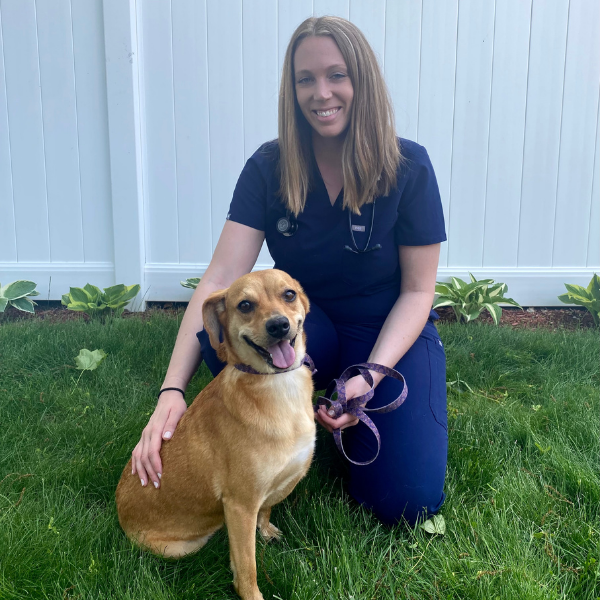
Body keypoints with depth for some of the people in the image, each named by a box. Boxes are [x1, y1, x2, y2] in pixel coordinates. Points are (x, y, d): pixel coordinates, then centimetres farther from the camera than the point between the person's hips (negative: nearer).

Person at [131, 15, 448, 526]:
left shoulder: (408, 167, -14)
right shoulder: (269, 168, -11)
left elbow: (417, 291, -9)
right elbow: (220, 280, -19)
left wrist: (370, 377, -24)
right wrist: (172, 391, -31)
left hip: (390, 333, -1)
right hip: (302, 330, 1)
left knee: (409, 502, -18)